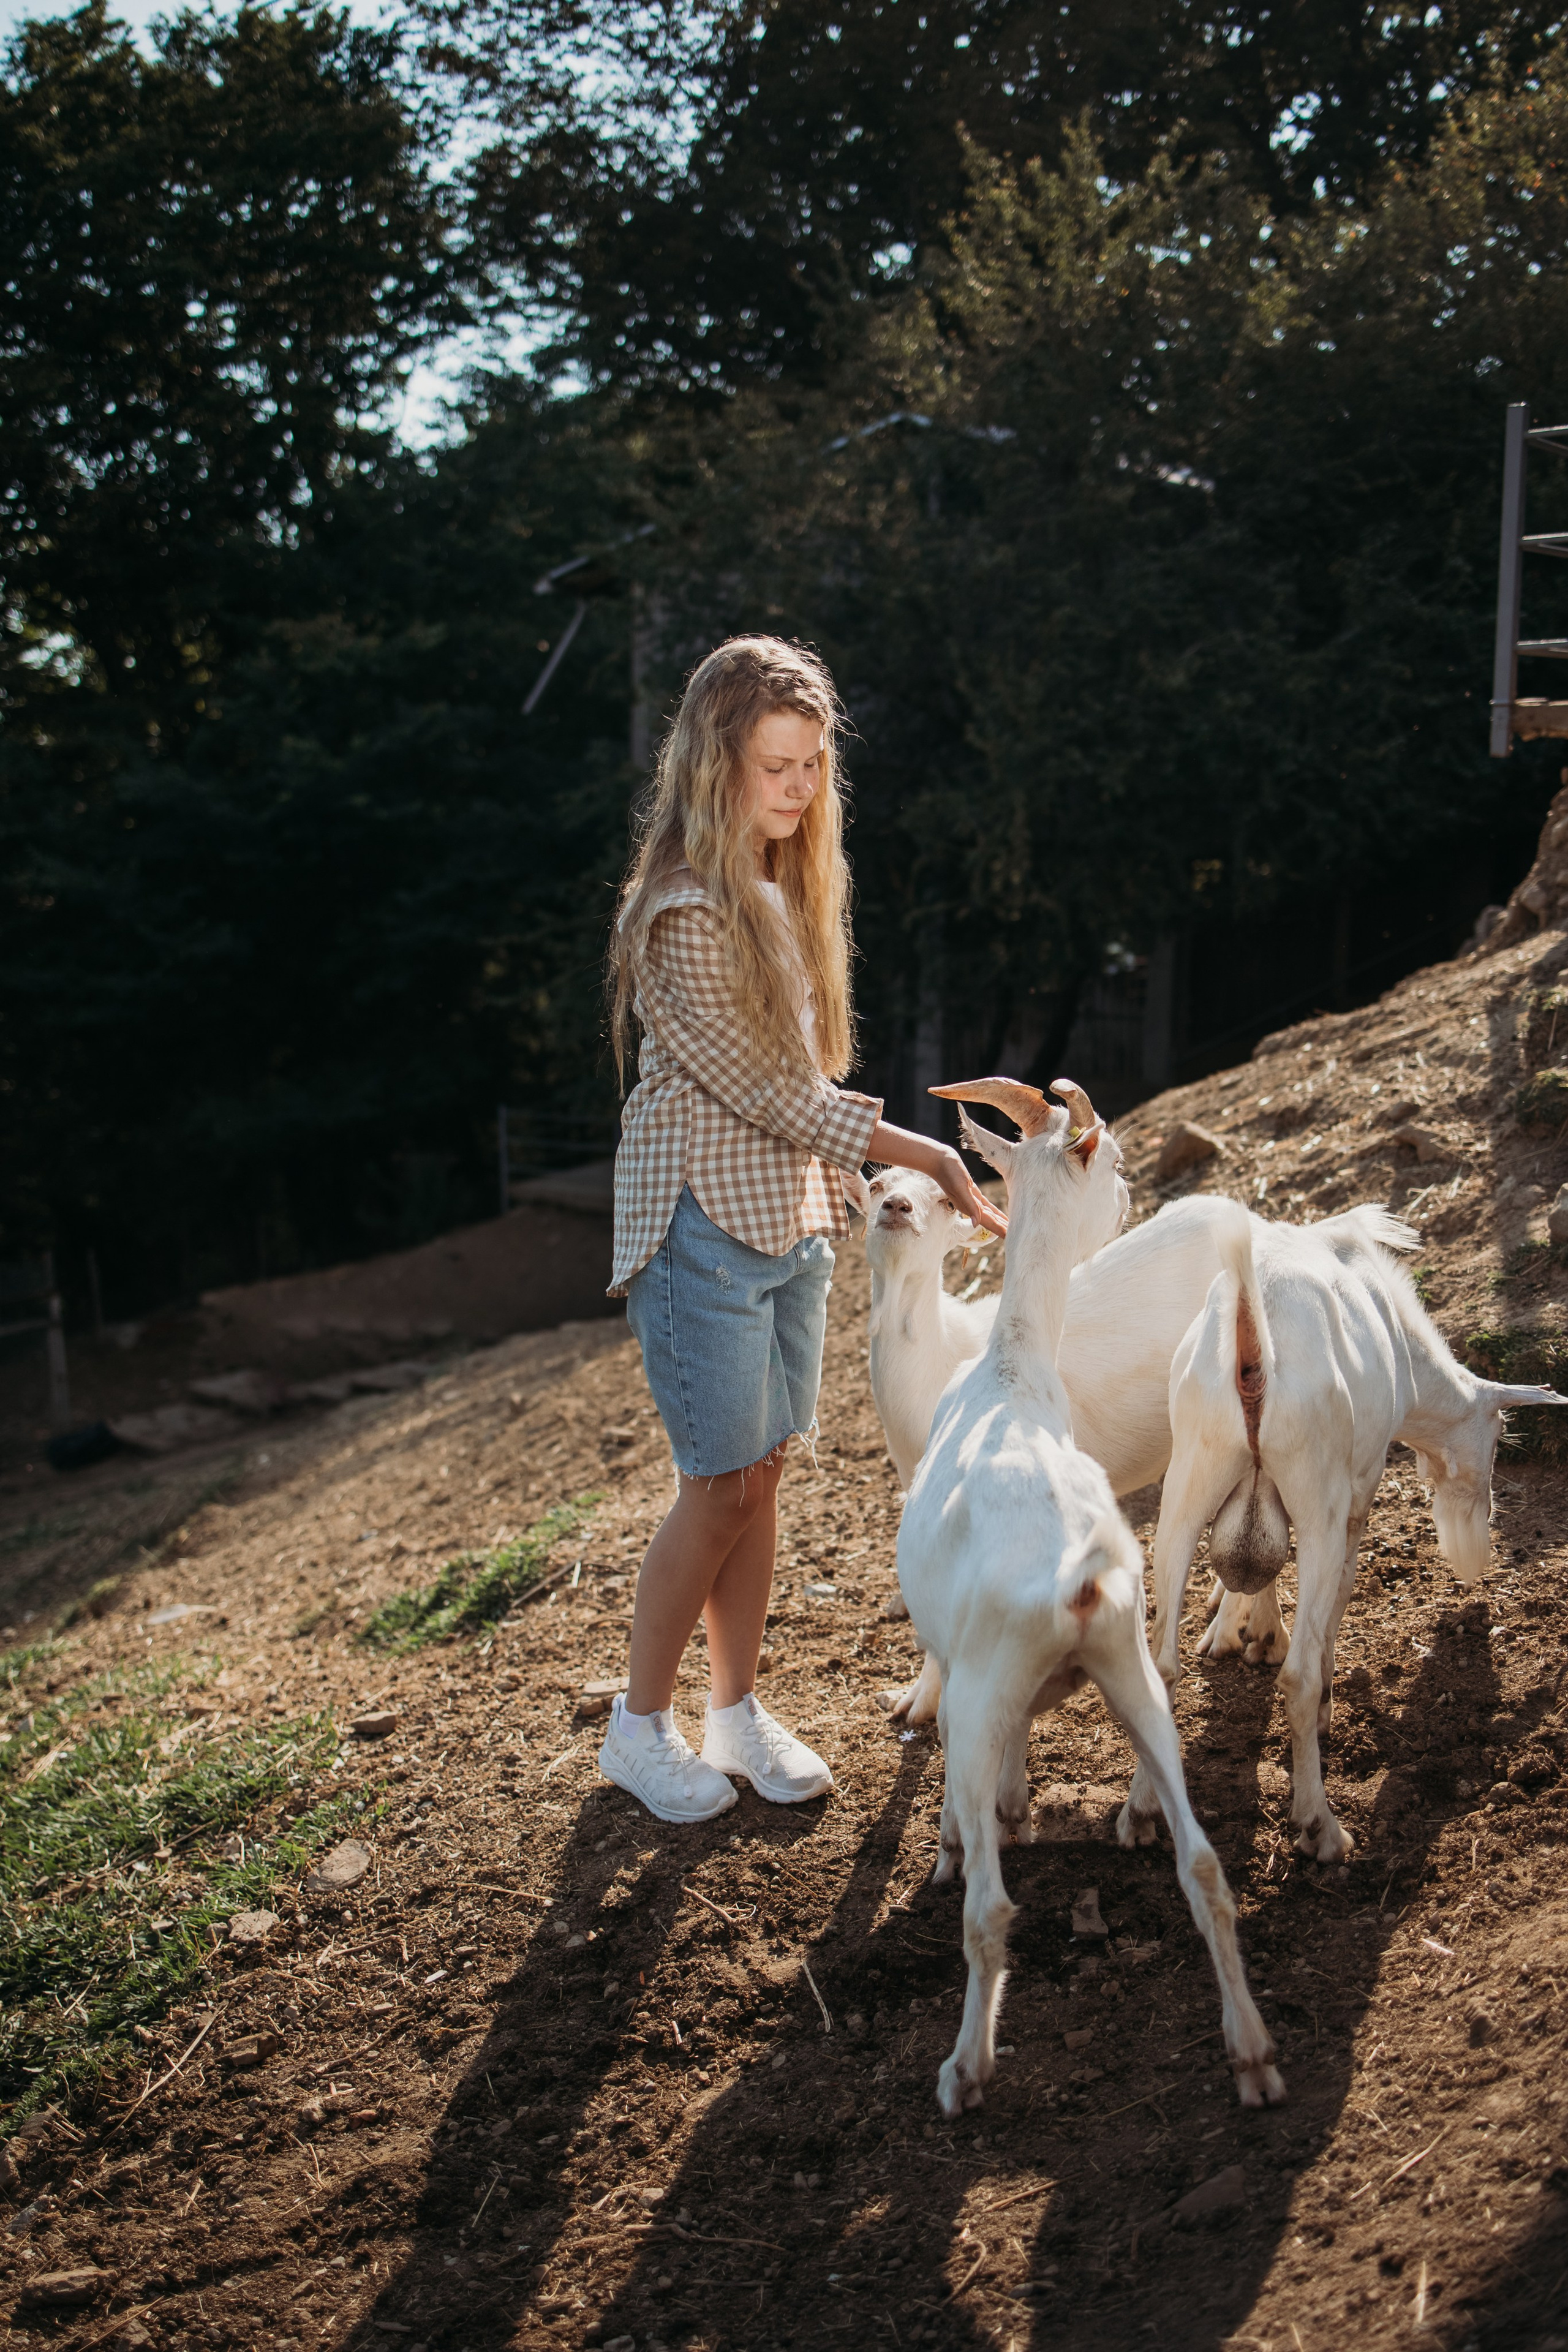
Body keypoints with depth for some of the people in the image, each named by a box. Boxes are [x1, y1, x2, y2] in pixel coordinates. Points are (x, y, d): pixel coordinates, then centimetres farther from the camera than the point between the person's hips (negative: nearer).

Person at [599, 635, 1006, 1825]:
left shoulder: (786, 888, 8)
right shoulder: (685, 912, -18)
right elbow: (768, 1091, -18)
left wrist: (829, 1199, 14)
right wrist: (927, 1157, -15)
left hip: (790, 1217, 8)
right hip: (706, 1223, -8)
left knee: (764, 1472, 11)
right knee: (722, 1485, -1)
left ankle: (738, 1712, 23)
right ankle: (641, 1726, 15)